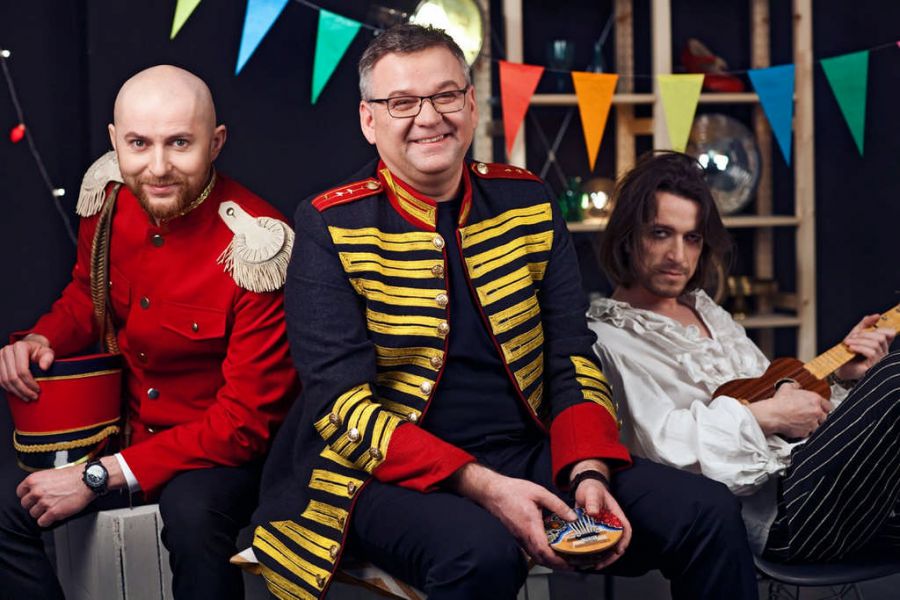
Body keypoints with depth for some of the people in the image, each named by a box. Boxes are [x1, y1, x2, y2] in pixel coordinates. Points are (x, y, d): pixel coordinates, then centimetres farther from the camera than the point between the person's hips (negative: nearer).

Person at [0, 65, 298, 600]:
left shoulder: (255, 245, -25)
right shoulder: (108, 194, -7)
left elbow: (246, 420, -22)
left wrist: (101, 477, -24)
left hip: (225, 449, -5)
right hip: (126, 424, 6)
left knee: (193, 514, -35)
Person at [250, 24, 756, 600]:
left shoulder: (529, 203, 7)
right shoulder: (331, 228, -6)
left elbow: (571, 358, 6)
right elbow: (343, 401, -14)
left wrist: (588, 470, -14)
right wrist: (481, 486, -25)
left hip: (530, 454, 5)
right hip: (397, 475, -4)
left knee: (709, 514, -13)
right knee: (480, 550, -37)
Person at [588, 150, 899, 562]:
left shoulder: (709, 312, 24)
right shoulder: (606, 339, -2)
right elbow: (657, 441, -16)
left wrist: (837, 374, 5)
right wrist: (763, 416, -12)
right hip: (769, 511, -8)